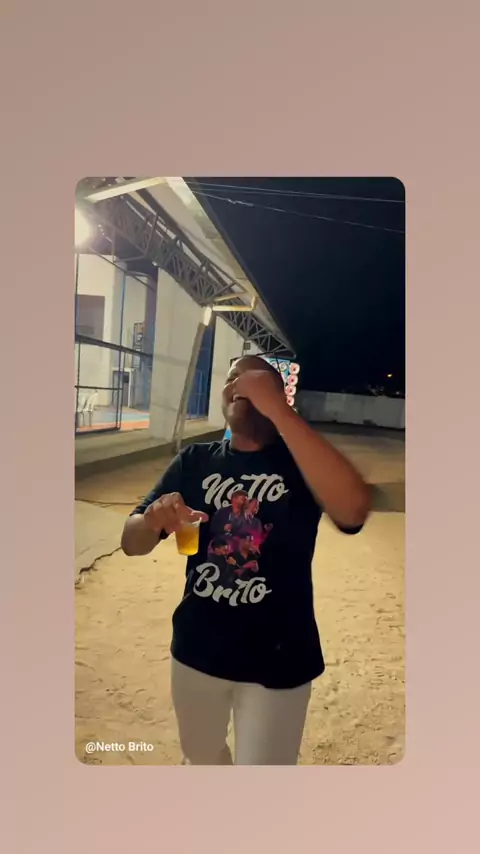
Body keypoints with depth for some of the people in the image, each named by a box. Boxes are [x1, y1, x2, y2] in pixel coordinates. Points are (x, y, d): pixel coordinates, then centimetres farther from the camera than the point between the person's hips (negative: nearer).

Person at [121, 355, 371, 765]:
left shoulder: (301, 461, -11)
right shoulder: (195, 462, -3)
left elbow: (354, 510, -34)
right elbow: (132, 542, -3)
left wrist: (278, 410, -36)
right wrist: (153, 520, -27)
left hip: (277, 661, -4)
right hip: (197, 649, 4)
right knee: (201, 755, 28)